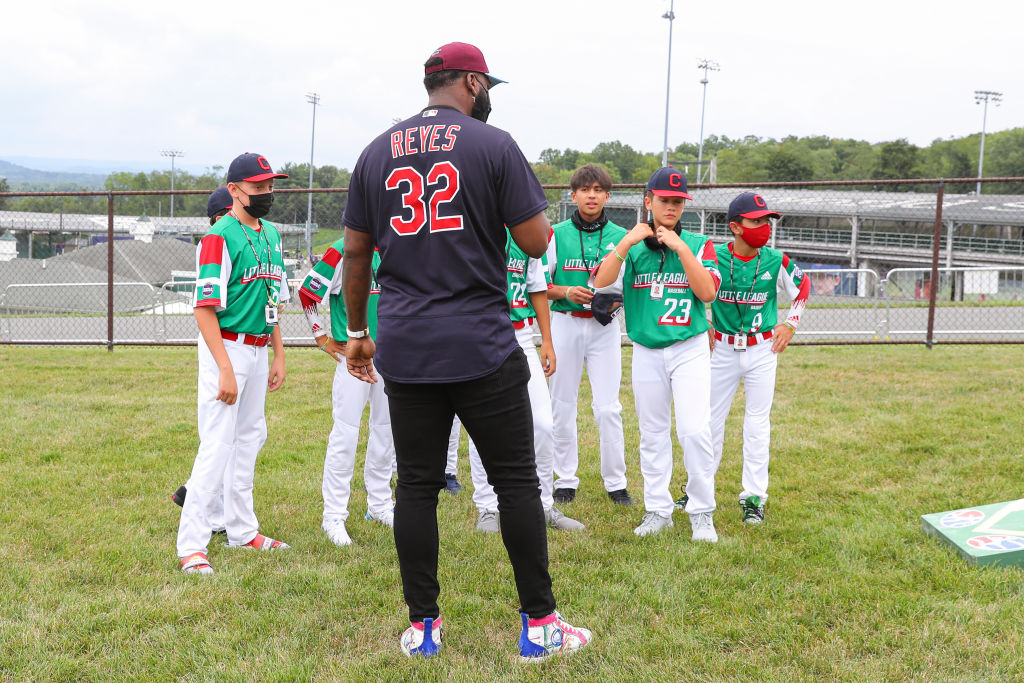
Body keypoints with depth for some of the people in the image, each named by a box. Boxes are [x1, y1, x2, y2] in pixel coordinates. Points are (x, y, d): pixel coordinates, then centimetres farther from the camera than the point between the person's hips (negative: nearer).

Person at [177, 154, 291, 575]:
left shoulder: (271, 235, 12)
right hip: (226, 348, -9)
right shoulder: (220, 236, -14)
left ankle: (242, 530, 29)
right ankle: (191, 545, -4)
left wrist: (279, 356, 16)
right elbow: (205, 309, -19)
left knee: (250, 439, 16)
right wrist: (225, 370, -24)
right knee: (217, 446, -10)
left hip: (259, 350, 9)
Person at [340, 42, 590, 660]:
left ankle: (421, 627, 16)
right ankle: (539, 625, 11)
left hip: (404, 349, 4)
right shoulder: (494, 145, -4)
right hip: (483, 349, -4)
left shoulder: (377, 152, 9)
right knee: (517, 480, 5)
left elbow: (356, 253, 11)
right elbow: (536, 242, -6)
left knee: (416, 485, 10)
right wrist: (532, 205, 15)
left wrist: (357, 333, 20)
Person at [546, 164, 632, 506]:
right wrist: (566, 292, -15)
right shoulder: (556, 234, 2)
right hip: (565, 324, 0)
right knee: (563, 404, 5)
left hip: (604, 327, 0)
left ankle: (615, 482, 9)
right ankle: (566, 479, 17)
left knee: (608, 407, -3)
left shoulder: (620, 237, 4)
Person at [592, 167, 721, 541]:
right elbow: (600, 283, -12)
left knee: (695, 430, -12)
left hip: (689, 349, -2)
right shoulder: (629, 245, 5)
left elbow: (708, 292, -13)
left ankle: (701, 512, 1)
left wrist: (681, 248, -18)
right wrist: (628, 242, -19)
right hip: (646, 352, 2)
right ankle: (658, 510, 19)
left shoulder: (698, 243, 2)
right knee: (652, 433, 8)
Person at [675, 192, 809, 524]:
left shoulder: (776, 261, -6)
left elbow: (803, 285, 13)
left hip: (762, 350, 0)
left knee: (758, 423, 3)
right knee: (710, 419, 6)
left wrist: (791, 323, 8)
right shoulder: (714, 258, -10)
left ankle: (754, 496, 12)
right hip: (722, 348, 0)